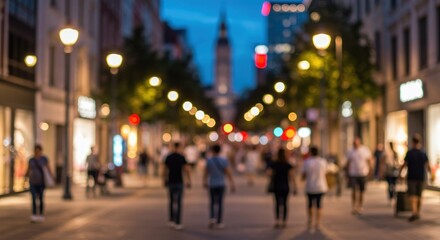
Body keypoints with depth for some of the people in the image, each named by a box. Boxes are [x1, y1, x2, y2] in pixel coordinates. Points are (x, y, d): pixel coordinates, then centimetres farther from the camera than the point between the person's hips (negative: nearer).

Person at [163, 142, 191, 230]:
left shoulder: (168, 157, 5)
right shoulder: (181, 157, -8)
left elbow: (165, 170, 11)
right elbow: (187, 169, -13)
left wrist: (165, 180, 21)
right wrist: (189, 181, -7)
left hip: (170, 182, 4)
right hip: (179, 182, -4)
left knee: (172, 201, 18)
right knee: (178, 203, -2)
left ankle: (172, 221, 19)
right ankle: (178, 223, -5)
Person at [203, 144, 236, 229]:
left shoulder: (209, 160, -5)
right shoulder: (224, 160, -8)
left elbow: (206, 173, 7)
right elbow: (229, 173, -10)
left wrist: (205, 182, 23)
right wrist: (232, 185, -7)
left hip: (212, 185, 1)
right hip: (221, 185, -1)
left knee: (212, 203, 15)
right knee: (220, 203, 6)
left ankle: (212, 218, -7)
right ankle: (219, 223, 6)